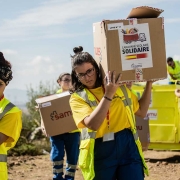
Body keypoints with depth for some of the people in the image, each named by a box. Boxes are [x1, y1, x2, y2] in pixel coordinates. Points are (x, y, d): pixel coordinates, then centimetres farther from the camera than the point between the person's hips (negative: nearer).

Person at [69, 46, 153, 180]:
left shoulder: (119, 87, 10)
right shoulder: (77, 98, 0)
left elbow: (141, 112, 16)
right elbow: (92, 124, -18)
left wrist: (149, 83, 9)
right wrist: (108, 95, -23)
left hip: (128, 145, 2)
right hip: (100, 152, -2)